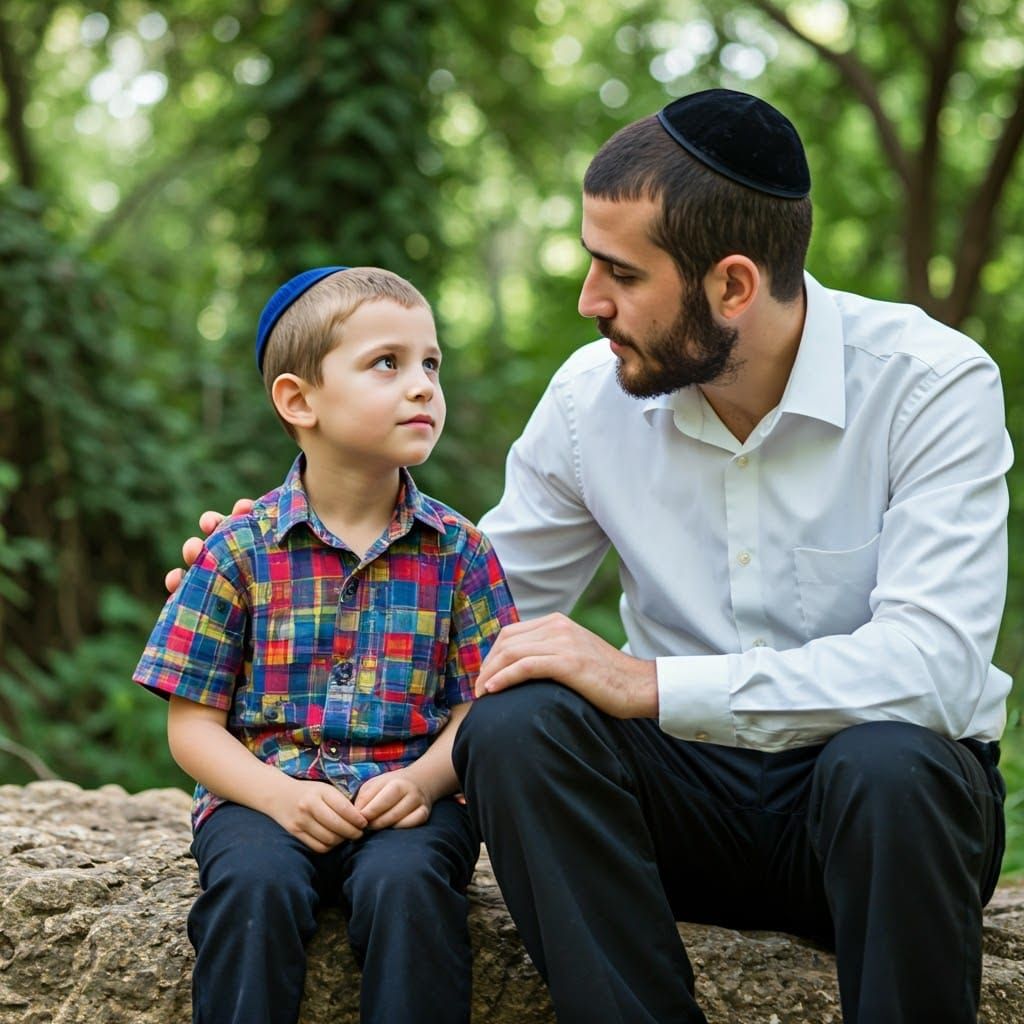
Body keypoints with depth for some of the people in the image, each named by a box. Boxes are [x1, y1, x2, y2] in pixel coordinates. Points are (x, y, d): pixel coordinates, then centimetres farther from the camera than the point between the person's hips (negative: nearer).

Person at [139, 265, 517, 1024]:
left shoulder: (458, 550, 5)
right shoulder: (240, 549, 1)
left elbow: (482, 705, 3)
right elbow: (193, 724, 2)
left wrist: (422, 781, -17)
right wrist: (277, 793, -14)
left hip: (407, 796, 1)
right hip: (266, 791, 0)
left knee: (406, 883, -30)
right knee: (254, 888, -30)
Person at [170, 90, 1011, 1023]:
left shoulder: (930, 384, -14)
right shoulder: (595, 395, -1)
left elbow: (932, 665, -26)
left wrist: (647, 682, -30)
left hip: (890, 785, -3)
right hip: (695, 785, 3)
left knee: (888, 762, -38)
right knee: (516, 724, -26)